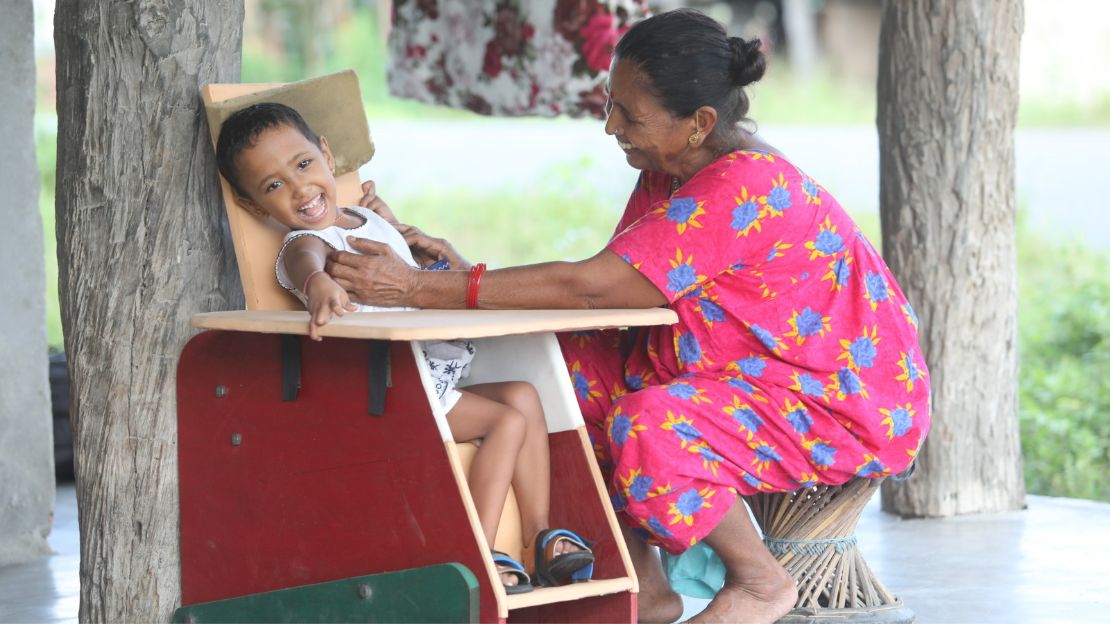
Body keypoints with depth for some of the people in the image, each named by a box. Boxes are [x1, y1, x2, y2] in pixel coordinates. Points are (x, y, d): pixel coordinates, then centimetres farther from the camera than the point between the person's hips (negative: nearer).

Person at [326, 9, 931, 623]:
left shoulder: (746, 190, -29)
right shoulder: (666, 175, 2)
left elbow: (589, 287, -32)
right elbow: (605, 300, -2)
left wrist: (417, 288, -32)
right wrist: (462, 273, -12)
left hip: (850, 407, -10)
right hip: (749, 380, 10)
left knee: (651, 428, -31)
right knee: (574, 366, -4)